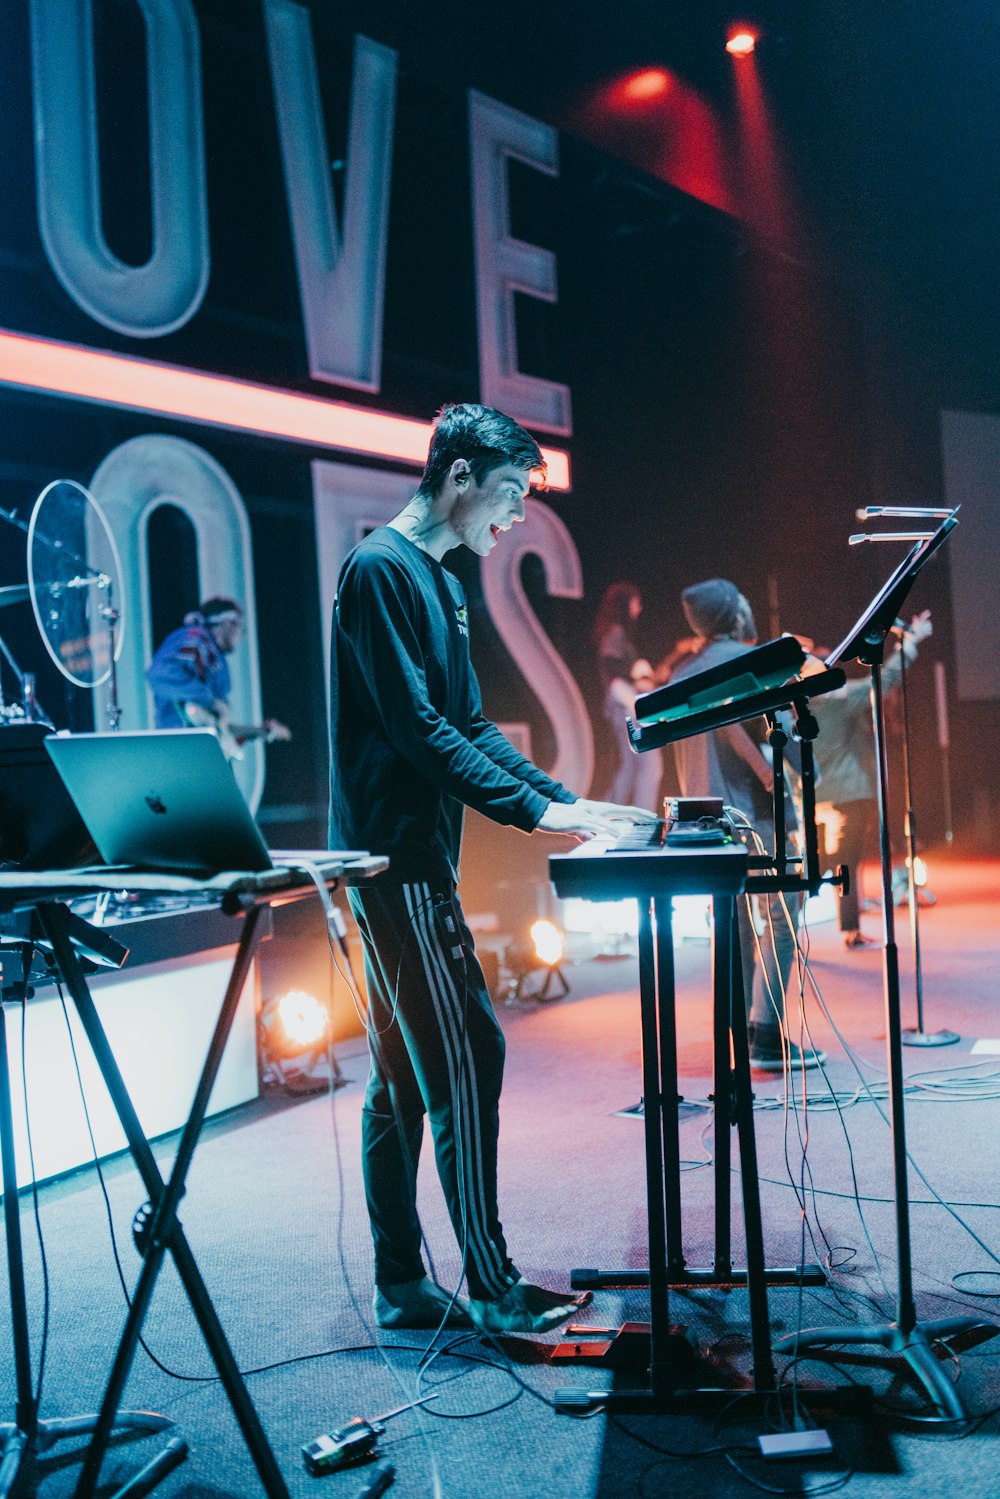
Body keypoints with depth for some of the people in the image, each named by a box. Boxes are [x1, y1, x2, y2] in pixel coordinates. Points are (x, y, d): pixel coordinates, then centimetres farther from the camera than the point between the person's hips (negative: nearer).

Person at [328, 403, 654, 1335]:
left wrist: (571, 802, 9)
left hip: (412, 858, 10)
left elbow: (471, 725, 18)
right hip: (392, 855, -10)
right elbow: (417, 730, -19)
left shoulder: (441, 585, 18)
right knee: (466, 1059, -7)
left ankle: (401, 1287, 19)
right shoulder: (380, 569, -12)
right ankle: (493, 1289, 3)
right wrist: (537, 811, -19)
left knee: (404, 1078, 11)